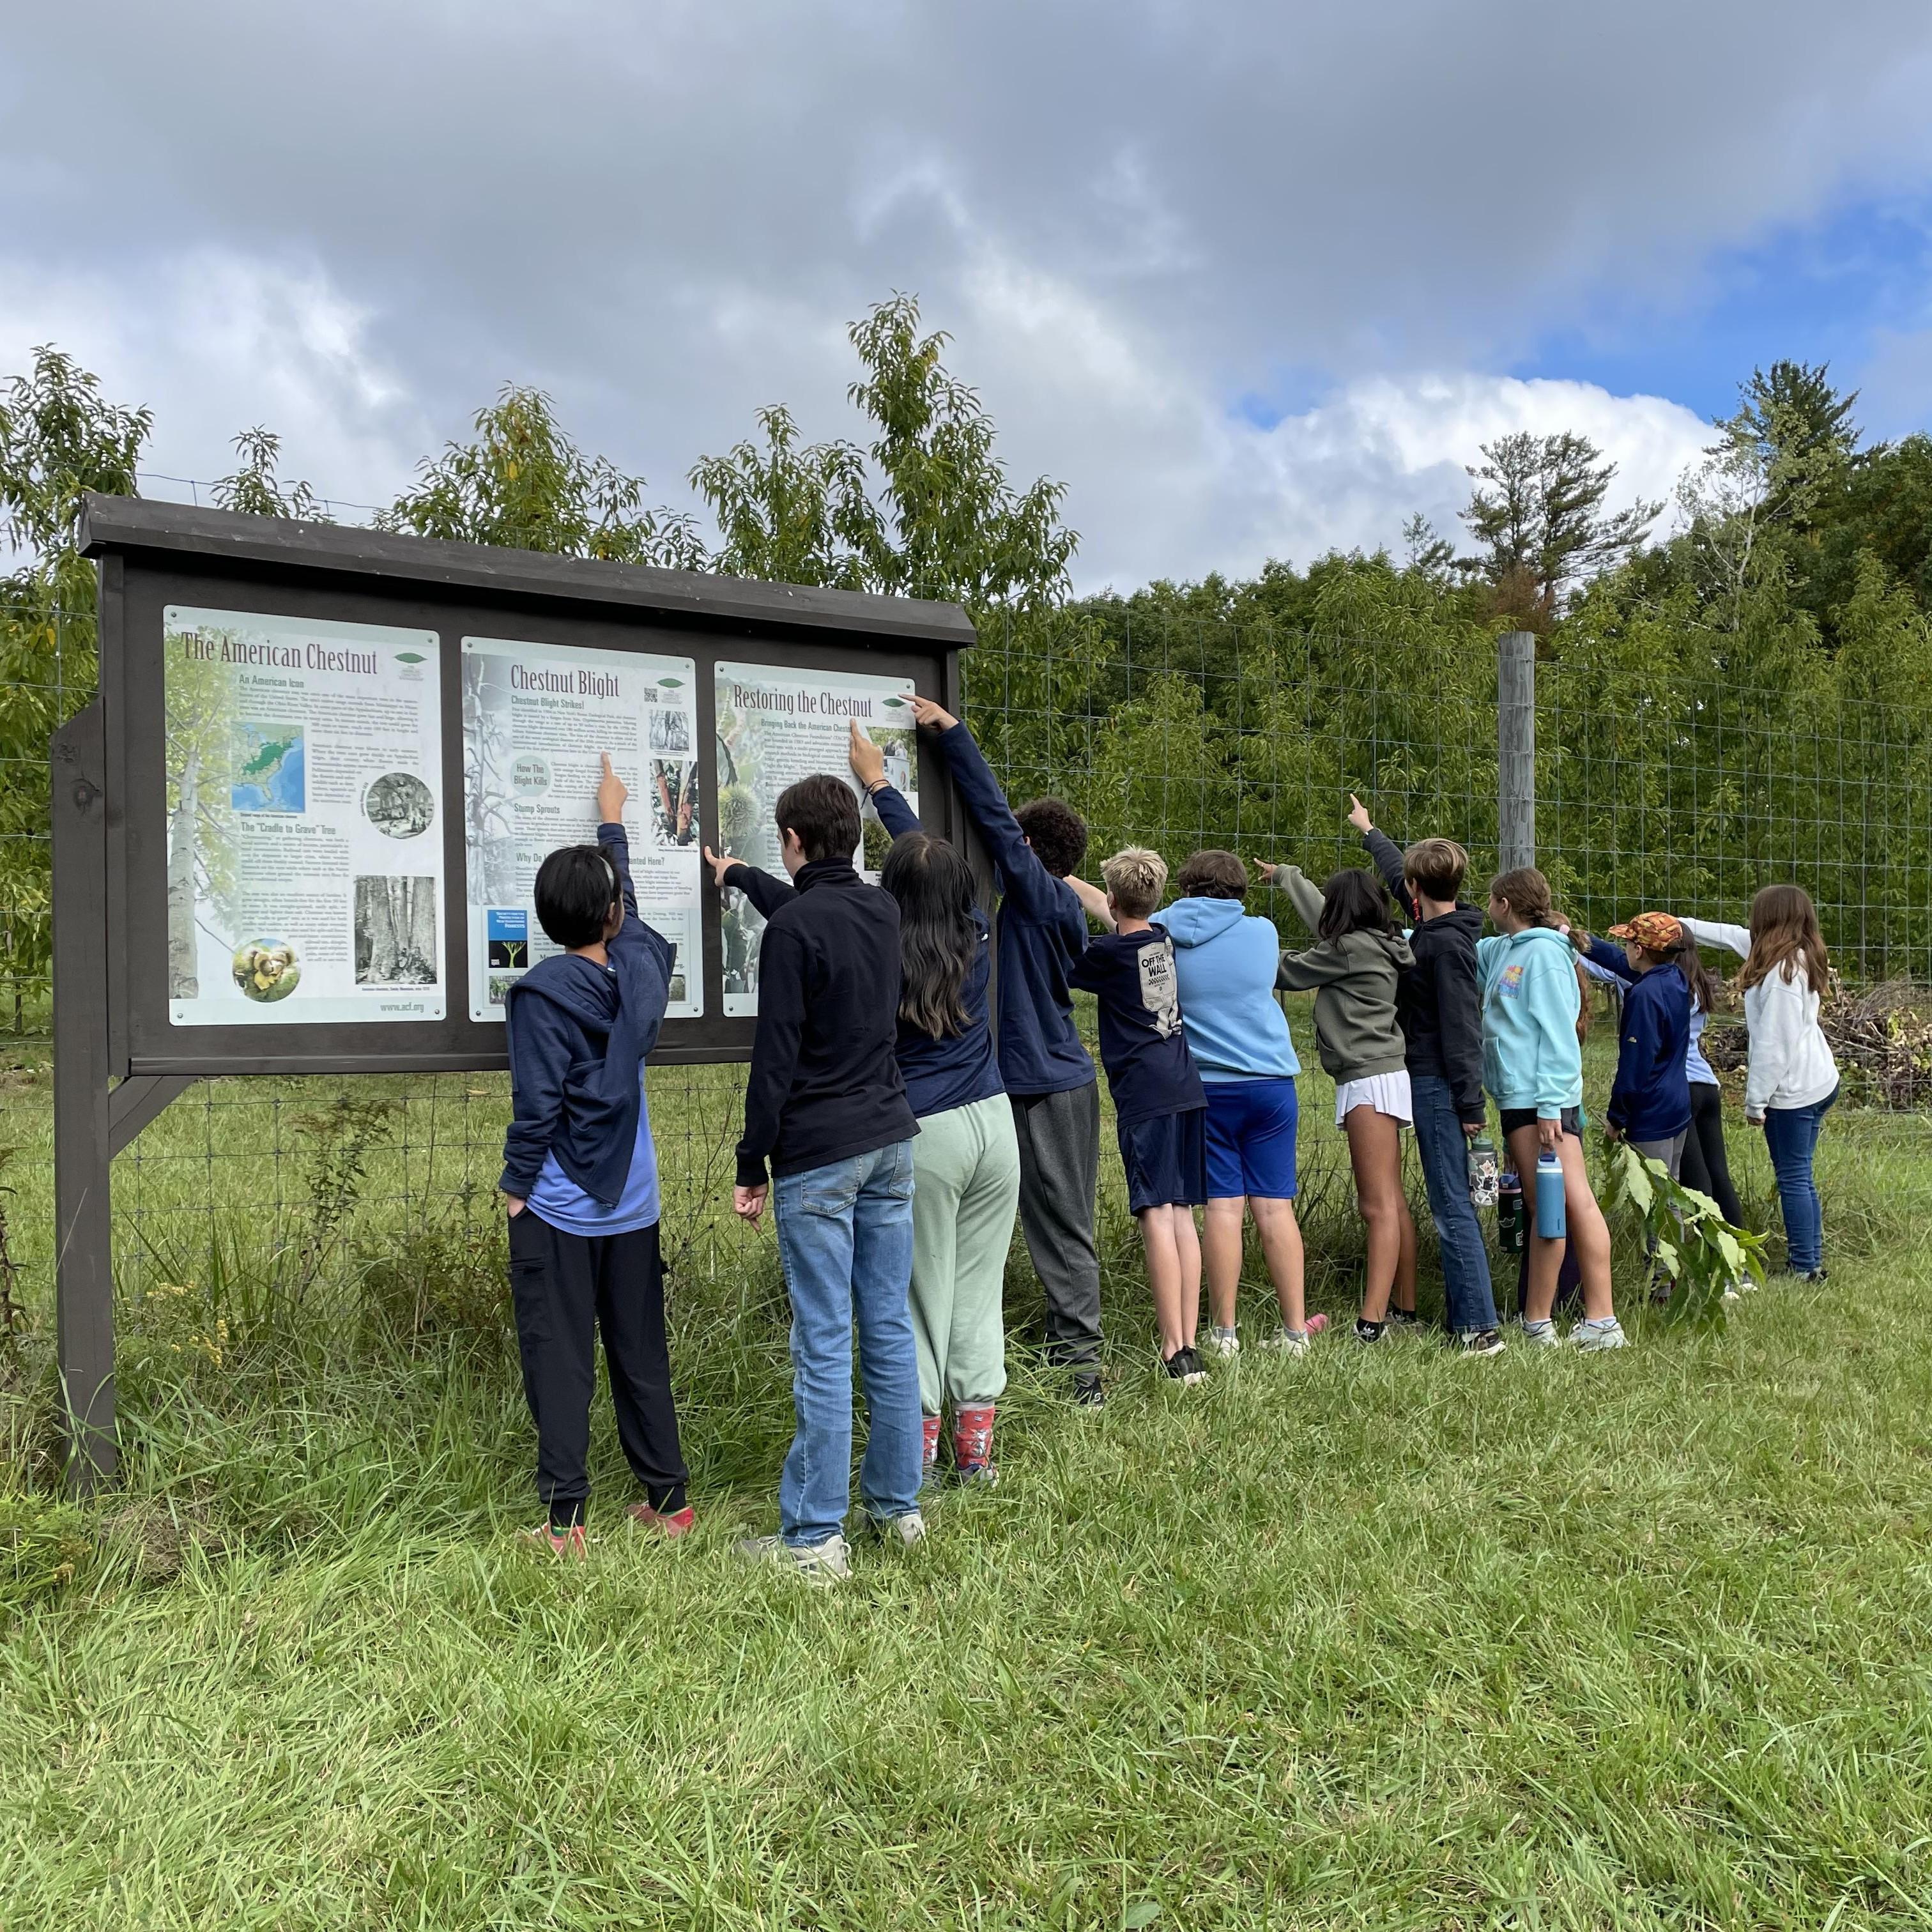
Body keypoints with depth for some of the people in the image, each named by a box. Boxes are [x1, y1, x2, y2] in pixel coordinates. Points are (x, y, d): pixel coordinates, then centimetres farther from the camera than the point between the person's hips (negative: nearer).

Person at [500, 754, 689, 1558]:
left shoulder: (540, 993, -14)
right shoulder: (643, 969, -1)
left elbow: (536, 1104, -16)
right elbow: (631, 911, 20)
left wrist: (516, 1185, -2)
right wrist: (613, 822, 33)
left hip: (557, 1210, -4)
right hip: (632, 1205, 5)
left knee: (559, 1361, 3)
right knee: (642, 1355, 14)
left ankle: (564, 1519, 8)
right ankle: (667, 1499, 22)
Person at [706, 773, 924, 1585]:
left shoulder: (792, 930, -14)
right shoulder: (881, 909, 8)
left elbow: (775, 1059, -15)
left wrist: (752, 1166, -6)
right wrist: (739, 876, 47)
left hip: (818, 1158, -7)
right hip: (889, 1143, 7)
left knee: (823, 1345, -3)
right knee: (888, 1329, 13)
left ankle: (815, 1535, 5)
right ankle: (897, 1504, 23)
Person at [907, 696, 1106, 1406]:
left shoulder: (1040, 894, -13)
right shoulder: (1061, 906, 13)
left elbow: (991, 813, -16)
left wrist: (951, 731, -13)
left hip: (1046, 1086, -9)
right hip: (1061, 1079, 9)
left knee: (1060, 1227, -4)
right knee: (1058, 1221, 15)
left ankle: (1080, 1361, 1)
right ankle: (1065, 1341, 25)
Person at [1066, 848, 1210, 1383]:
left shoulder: (1110, 954, -6)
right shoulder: (1161, 939, 14)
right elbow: (1112, 917, 31)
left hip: (1144, 1096, -7)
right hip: (1187, 1090, 7)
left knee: (1157, 1215, -9)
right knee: (1182, 1215, 8)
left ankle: (1175, 1351, -11)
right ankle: (1190, 1343, 10)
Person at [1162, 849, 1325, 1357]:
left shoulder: (1163, 934, -2)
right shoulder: (1263, 932, 4)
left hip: (1205, 1088, -1)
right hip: (1271, 1082, 1)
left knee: (1223, 1206, 2)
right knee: (1275, 1206, 4)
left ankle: (1224, 1331, 6)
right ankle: (1294, 1329, 9)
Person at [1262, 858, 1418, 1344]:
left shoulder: (1350, 949, -12)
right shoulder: (1376, 945, 15)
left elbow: (1288, 972, -3)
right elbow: (1319, 912, 31)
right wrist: (1284, 875, 45)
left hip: (1369, 1080, -10)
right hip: (1383, 1074, 10)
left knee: (1378, 1206, -14)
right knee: (1391, 1201, 13)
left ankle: (1371, 1322, -17)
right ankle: (1404, 1309, 21)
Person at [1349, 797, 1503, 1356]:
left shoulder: (1446, 944, -17)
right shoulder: (1438, 929, 10)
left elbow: (1461, 1029, -20)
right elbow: (1397, 875, 29)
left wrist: (1470, 1105, -20)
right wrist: (1369, 832, 44)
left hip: (1438, 1087, -10)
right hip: (1433, 1084, 10)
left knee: (1452, 1206, -9)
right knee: (1451, 1204, 12)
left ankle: (1479, 1327, -8)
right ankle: (1462, 1316, 19)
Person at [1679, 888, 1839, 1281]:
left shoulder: (1781, 972, -21)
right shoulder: (1802, 956, 8)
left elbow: (1774, 1044, -21)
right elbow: (1734, 936, 22)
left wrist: (1756, 1100, -14)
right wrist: (1683, 924, 29)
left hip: (1792, 1090, -10)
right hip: (1819, 1082, 10)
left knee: (1794, 1179, -2)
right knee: (1801, 1178, 15)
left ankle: (1803, 1269, 4)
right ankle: (1810, 1262, 21)